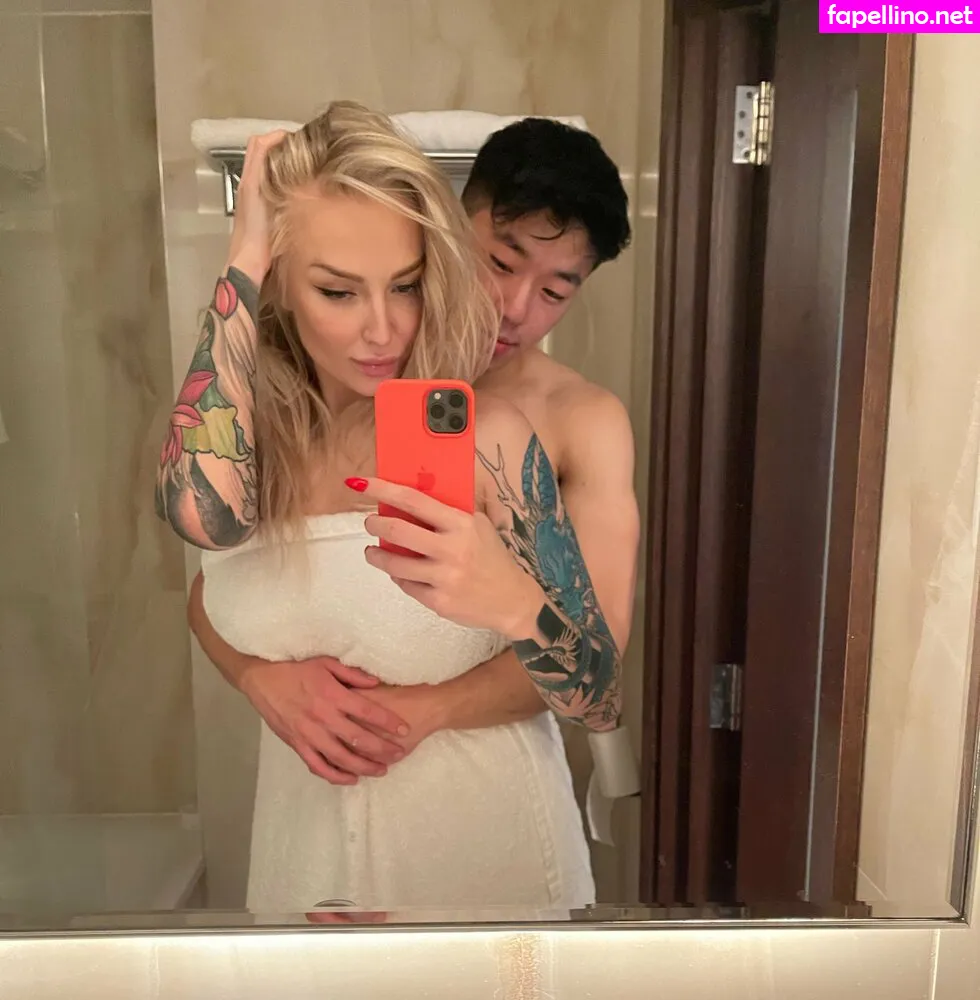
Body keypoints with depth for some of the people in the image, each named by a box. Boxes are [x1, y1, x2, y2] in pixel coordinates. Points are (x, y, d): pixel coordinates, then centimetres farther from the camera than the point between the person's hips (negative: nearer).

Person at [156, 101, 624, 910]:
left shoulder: (487, 436, -19)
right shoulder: (248, 431, -9)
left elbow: (604, 703, -17)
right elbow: (206, 511, -34)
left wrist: (514, 602, -38)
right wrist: (242, 261, -25)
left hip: (483, 840, -2)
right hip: (308, 841, 3)